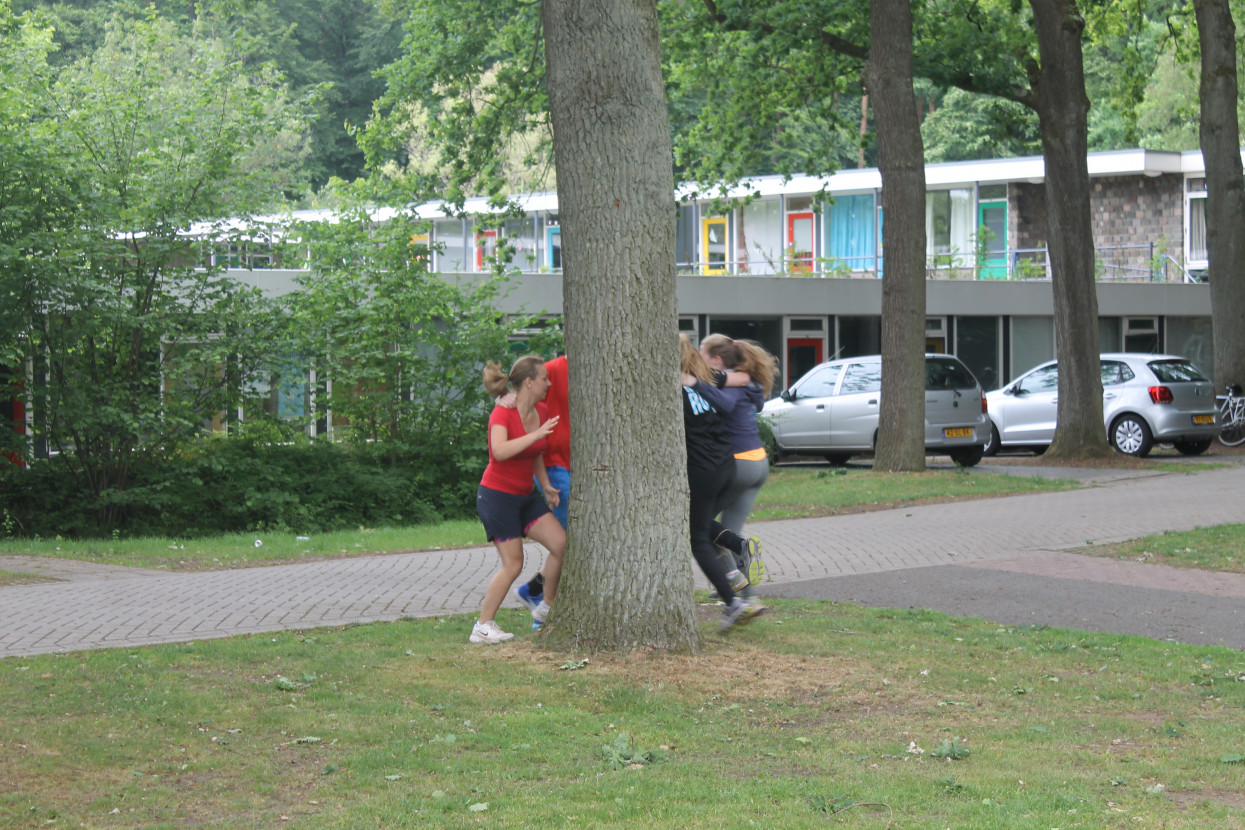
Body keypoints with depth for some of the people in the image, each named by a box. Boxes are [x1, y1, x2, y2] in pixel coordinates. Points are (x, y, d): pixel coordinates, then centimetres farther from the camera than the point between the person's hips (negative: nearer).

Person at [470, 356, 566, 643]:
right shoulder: (502, 414, -19)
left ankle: (546, 608, 13)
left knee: (561, 544, -4)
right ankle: (483, 627, 2)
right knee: (513, 563, -9)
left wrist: (546, 485, 9)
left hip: (525, 495, 7)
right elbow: (500, 451, -37)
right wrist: (537, 434, -37)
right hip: (497, 496, -7)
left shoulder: (542, 412, 4)